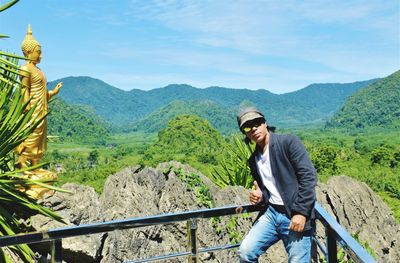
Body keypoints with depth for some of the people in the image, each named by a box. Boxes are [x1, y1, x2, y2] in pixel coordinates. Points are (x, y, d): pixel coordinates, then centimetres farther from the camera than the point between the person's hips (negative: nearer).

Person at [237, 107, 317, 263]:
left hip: (295, 216, -5)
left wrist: (300, 212, -18)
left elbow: (309, 176, -13)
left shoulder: (288, 142, -6)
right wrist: (260, 197, -1)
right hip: (270, 213, 5)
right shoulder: (253, 160, 13)